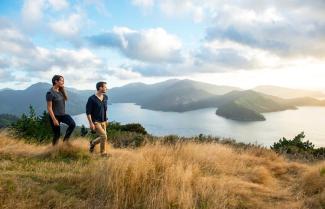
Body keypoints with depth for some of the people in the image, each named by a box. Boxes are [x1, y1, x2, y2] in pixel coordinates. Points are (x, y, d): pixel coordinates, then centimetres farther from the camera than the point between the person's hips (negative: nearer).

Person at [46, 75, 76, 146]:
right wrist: (54, 119, -19)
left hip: (63, 114, 6)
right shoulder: (50, 93, -16)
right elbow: (49, 108, -17)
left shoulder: (61, 91, 5)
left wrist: (62, 88, 2)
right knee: (56, 135, 3)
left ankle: (65, 140, 1)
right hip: (55, 115, -6)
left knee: (73, 124, -18)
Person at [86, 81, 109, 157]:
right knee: (104, 136, -12)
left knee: (102, 137, 11)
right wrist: (91, 123, -19)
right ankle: (103, 153, 7)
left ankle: (92, 143, 39)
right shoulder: (92, 99, -18)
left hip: (103, 121, 7)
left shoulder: (105, 97, 2)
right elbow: (88, 112, -15)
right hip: (95, 122, -7)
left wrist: (106, 119, 17)